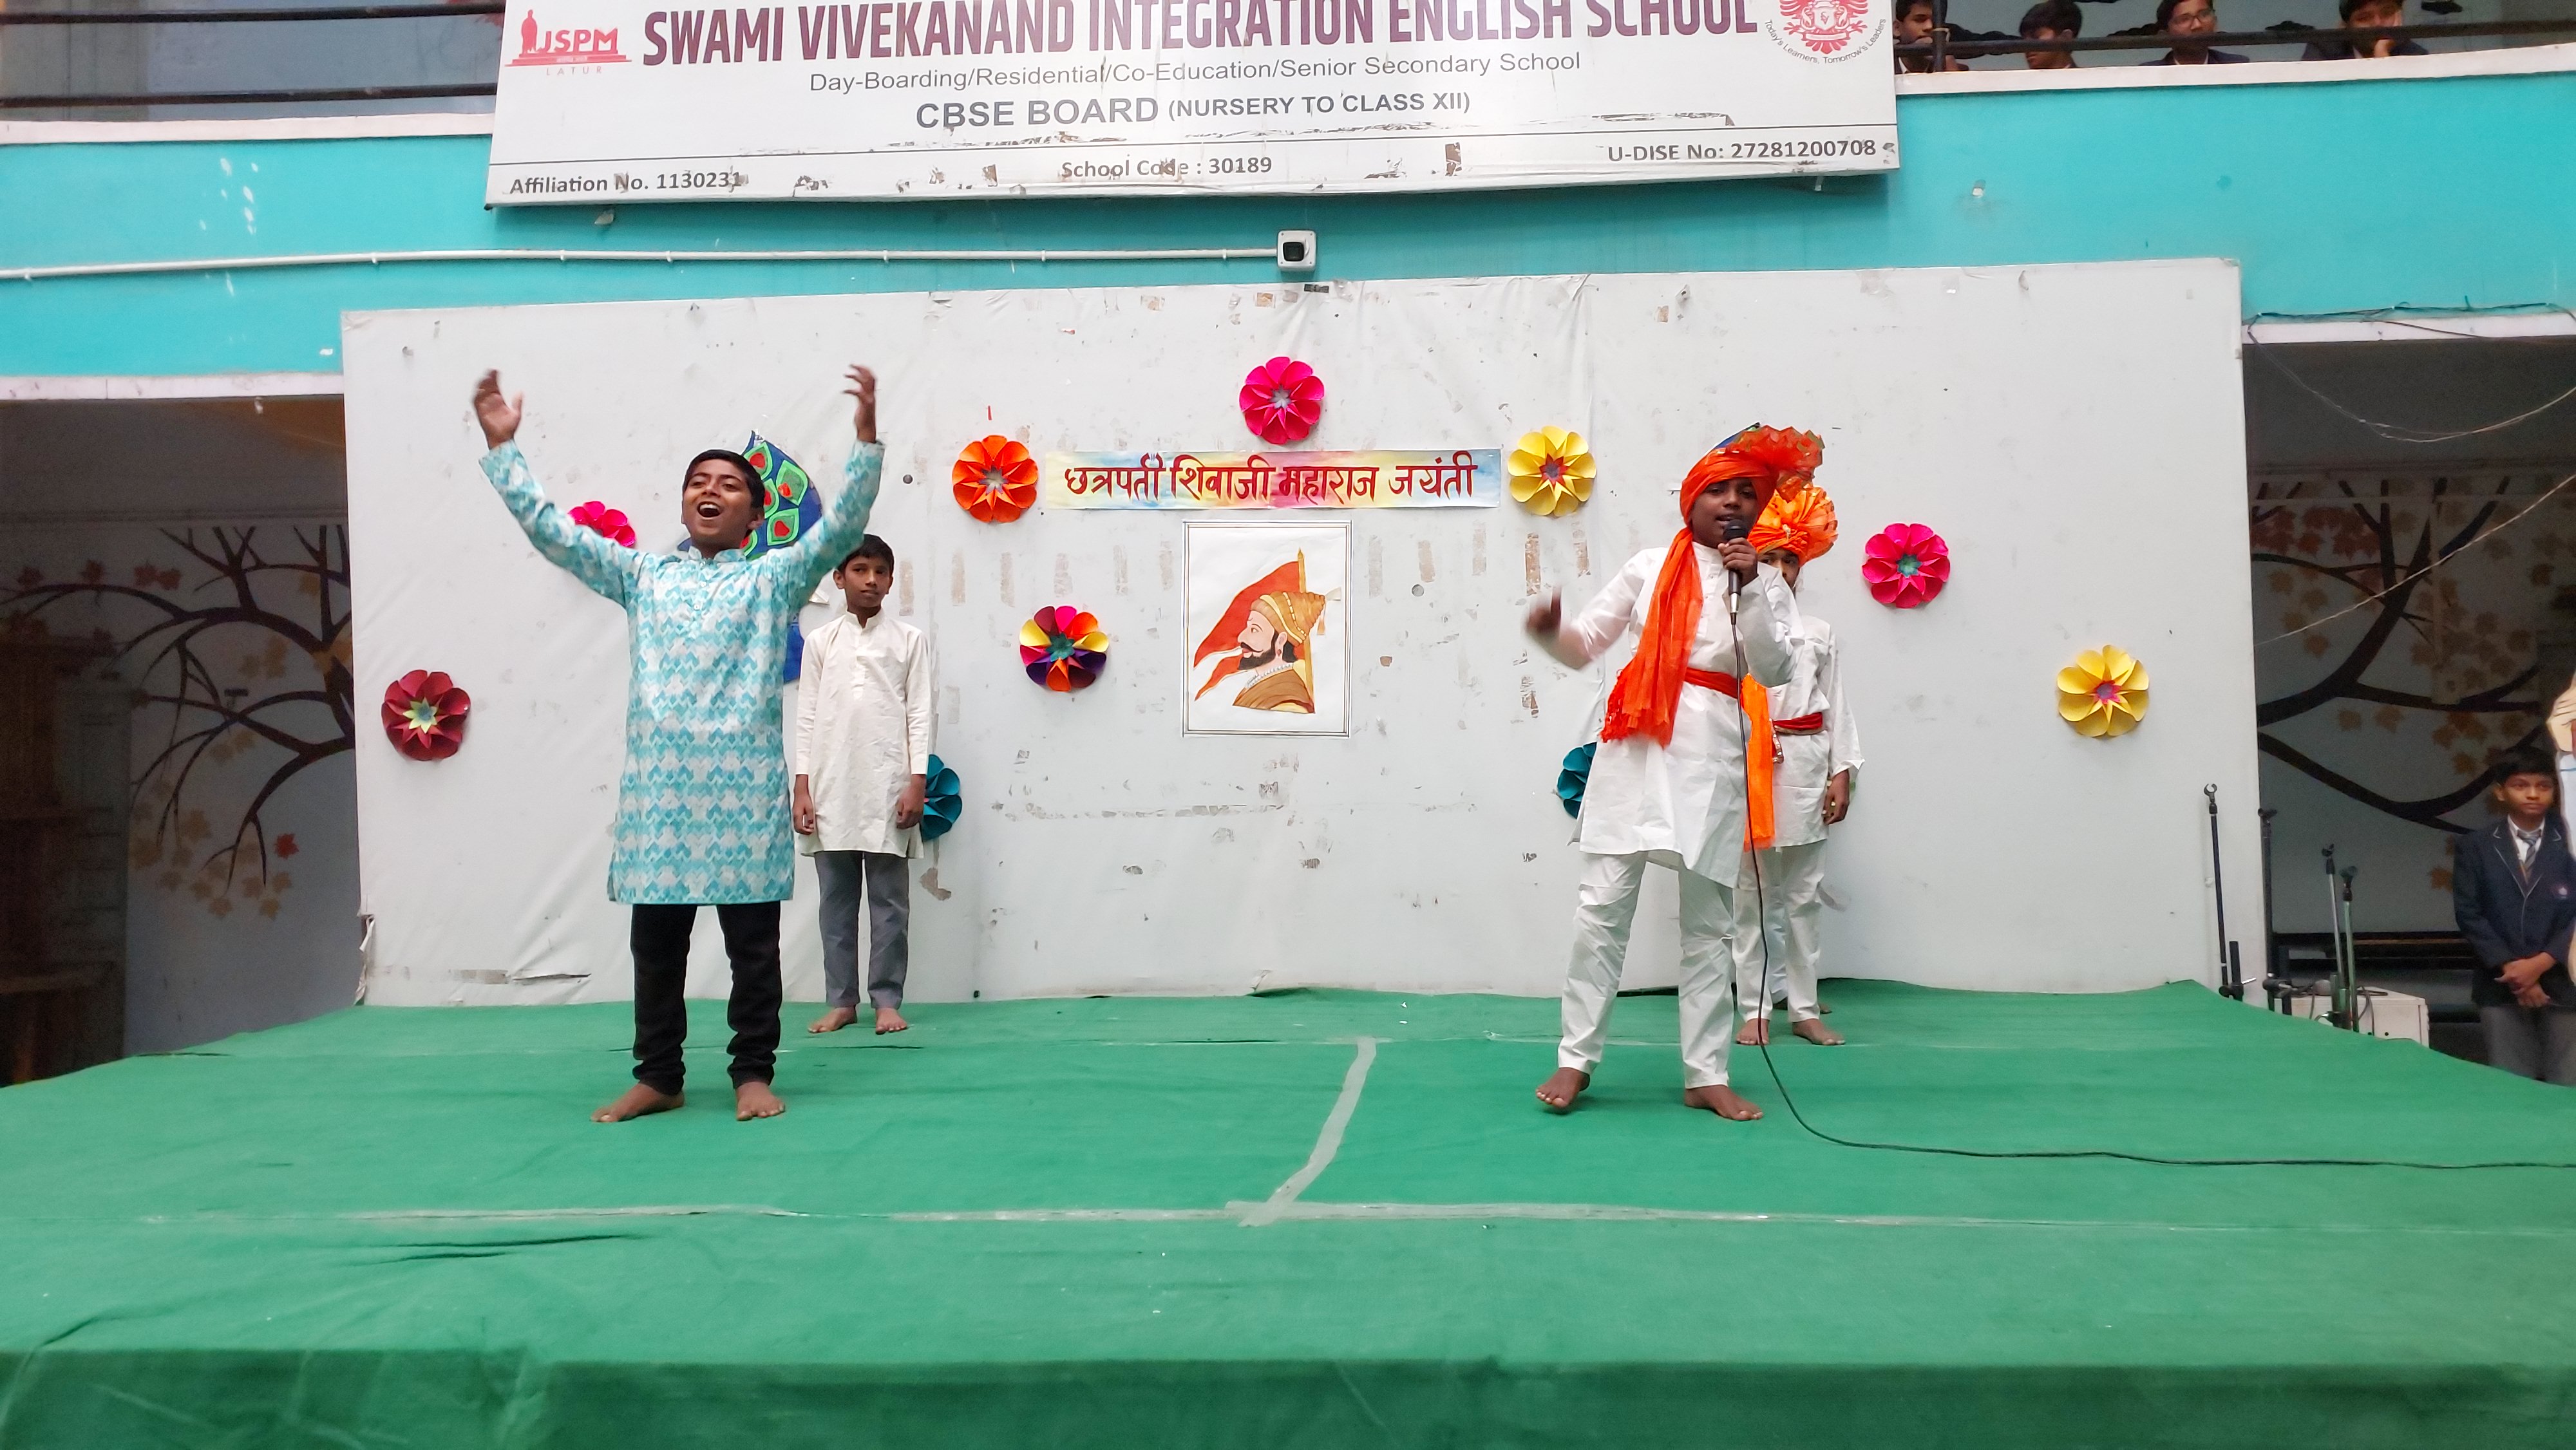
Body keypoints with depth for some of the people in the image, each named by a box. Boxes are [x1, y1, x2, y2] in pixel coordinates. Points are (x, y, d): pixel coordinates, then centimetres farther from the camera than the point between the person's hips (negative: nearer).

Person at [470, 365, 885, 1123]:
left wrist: (866, 437, -13)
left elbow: (844, 524, -4)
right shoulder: (642, 574, 16)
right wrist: (500, 445, 10)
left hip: (744, 784, -3)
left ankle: (753, 1076, 13)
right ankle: (657, 1078, 20)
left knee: (752, 941, 3)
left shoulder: (774, 578, 8)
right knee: (655, 942, 8)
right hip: (656, 783, 3)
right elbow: (549, 528, 14)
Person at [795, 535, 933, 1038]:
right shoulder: (819, 642, 9)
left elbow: (919, 715, 2)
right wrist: (802, 789, 0)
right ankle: (841, 1001, 14)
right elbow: (807, 719, 6)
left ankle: (887, 1001, 9)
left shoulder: (910, 640, 5)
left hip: (887, 788, -1)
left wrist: (917, 783, -7)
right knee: (837, 901, 6)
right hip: (831, 789, 2)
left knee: (889, 901, 2)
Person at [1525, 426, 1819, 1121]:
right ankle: (1576, 1058, 5)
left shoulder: (1766, 583, 12)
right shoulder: (1650, 568, 10)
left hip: (1712, 757, 1)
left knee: (1708, 920, 5)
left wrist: (1751, 589, -12)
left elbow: (1774, 668, -4)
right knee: (1603, 905, -5)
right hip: (1637, 746, -1)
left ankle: (1705, 1075, 12)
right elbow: (1585, 644, 10)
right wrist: (1552, 632, -11)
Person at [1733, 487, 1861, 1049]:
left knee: (1804, 896, 8)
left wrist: (1842, 773, 2)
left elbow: (1836, 709, 8)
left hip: (1805, 769, 3)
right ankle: (1755, 1010, 10)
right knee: (1752, 897, 3)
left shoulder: (1818, 633, 10)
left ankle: (1805, 1009, 16)